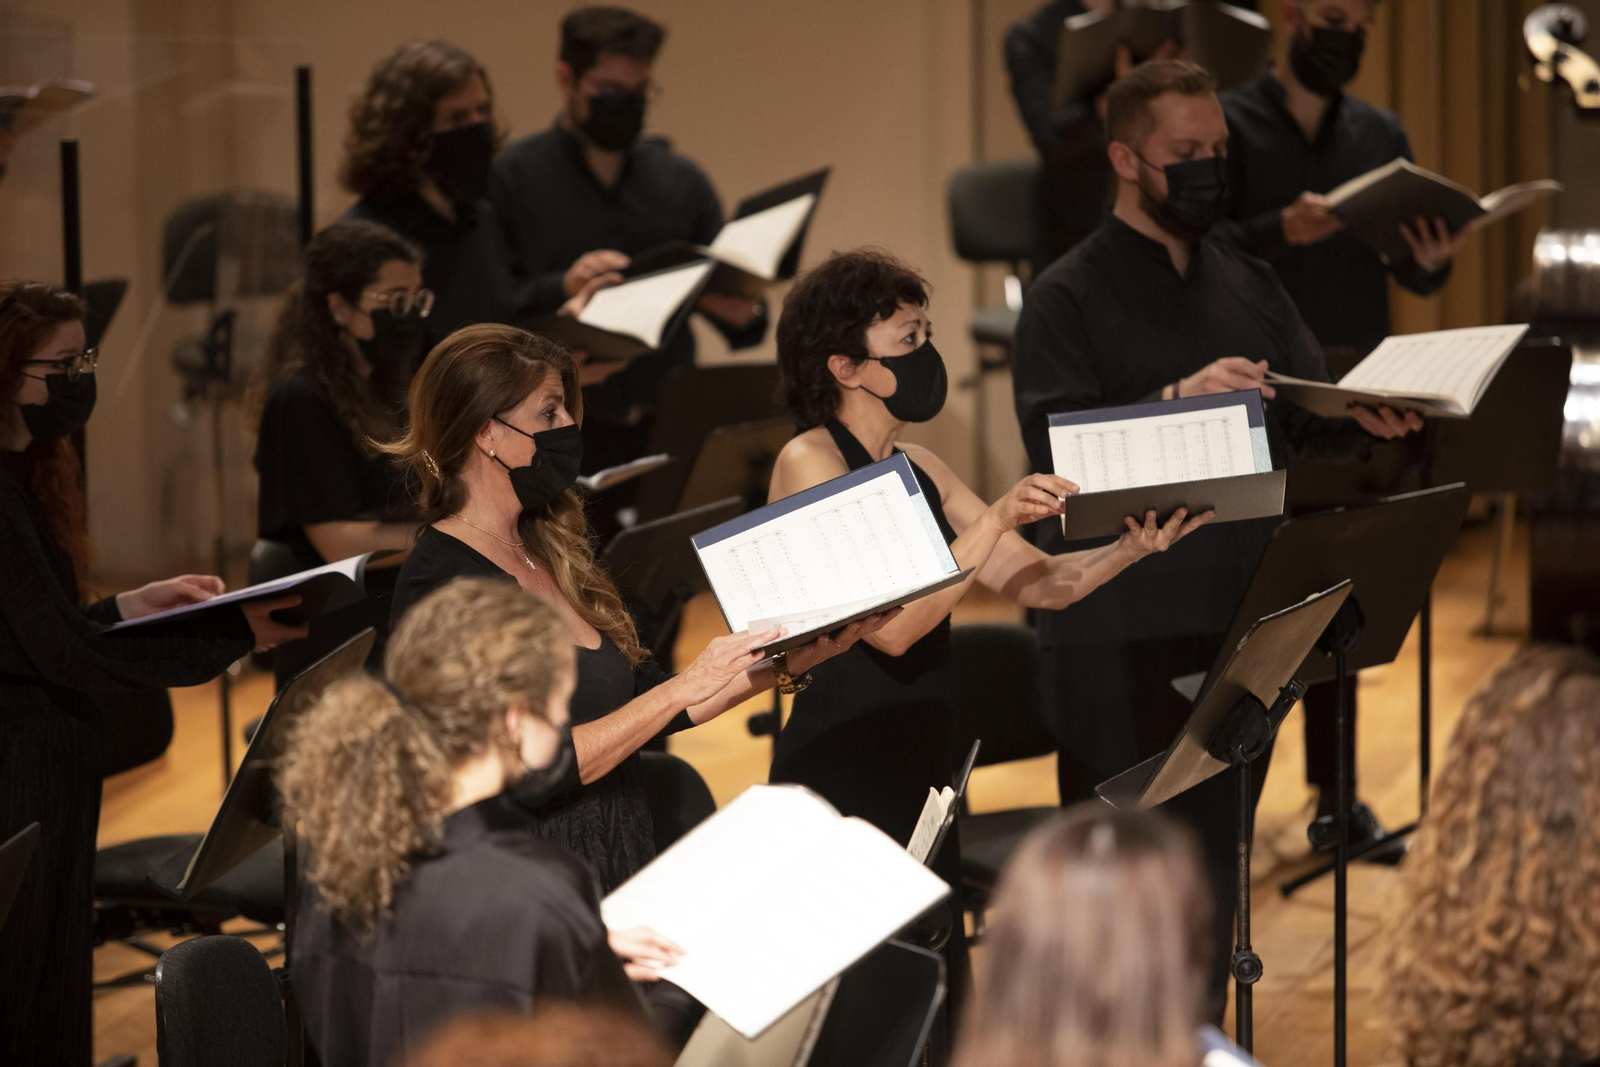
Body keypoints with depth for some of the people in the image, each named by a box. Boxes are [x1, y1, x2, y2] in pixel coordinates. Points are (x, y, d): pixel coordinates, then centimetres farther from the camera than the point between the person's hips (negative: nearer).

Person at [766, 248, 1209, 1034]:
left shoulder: (919, 471, 13)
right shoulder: (809, 462, -11)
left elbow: (1040, 583, 8)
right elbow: (889, 625, -21)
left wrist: (1131, 547, -9)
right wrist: (995, 520, -24)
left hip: (923, 769, 8)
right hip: (842, 779, -8)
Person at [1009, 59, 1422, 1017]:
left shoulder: (1250, 286, 13)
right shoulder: (1069, 298, -6)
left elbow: (1312, 423, 10)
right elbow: (1056, 447, -19)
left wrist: (1367, 422, -12)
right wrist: (1177, 401, -31)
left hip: (1240, 619, 6)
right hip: (1122, 639, -6)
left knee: (1217, 860, 13)